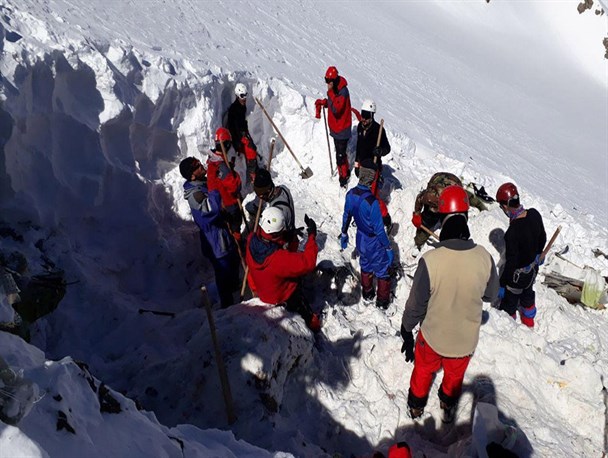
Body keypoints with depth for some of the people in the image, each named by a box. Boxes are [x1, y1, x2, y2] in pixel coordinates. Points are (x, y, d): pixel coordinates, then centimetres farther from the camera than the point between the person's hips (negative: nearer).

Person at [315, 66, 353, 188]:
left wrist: (330, 92, -31)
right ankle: (346, 172, 37)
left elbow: (336, 108, -33)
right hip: (335, 127, 9)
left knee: (340, 155, -5)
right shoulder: (334, 89, 4)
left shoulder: (343, 91, -24)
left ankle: (343, 178, 6)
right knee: (341, 152, 21)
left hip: (342, 129, -9)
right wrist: (323, 102, -1)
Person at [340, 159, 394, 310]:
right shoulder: (372, 201, -35)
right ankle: (382, 301, 32)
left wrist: (344, 234, 17)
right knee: (383, 271, 16)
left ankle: (367, 293, 47)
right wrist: (388, 248, -13)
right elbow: (379, 229, -26)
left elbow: (346, 216, 2)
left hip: (361, 240, 6)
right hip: (375, 244, -6)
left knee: (365, 266, 28)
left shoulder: (350, 194, -14)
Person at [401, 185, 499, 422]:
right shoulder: (484, 257, -24)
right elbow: (491, 295, -4)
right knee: (455, 375, 31)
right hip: (466, 339, 2)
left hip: (433, 336, -2)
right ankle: (448, 408, 56)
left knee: (423, 371, 28)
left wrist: (407, 331, -2)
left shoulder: (430, 260, -32)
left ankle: (416, 406, 53)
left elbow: (416, 304, -19)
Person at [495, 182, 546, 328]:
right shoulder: (535, 214, -17)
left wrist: (502, 284, -14)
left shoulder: (512, 232, -39)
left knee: (508, 303, 17)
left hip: (518, 274, -8)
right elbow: (542, 238, 3)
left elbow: (511, 262, -29)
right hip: (533, 268, 8)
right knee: (527, 293, 33)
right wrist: (538, 253, 23)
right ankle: (529, 320, 59)